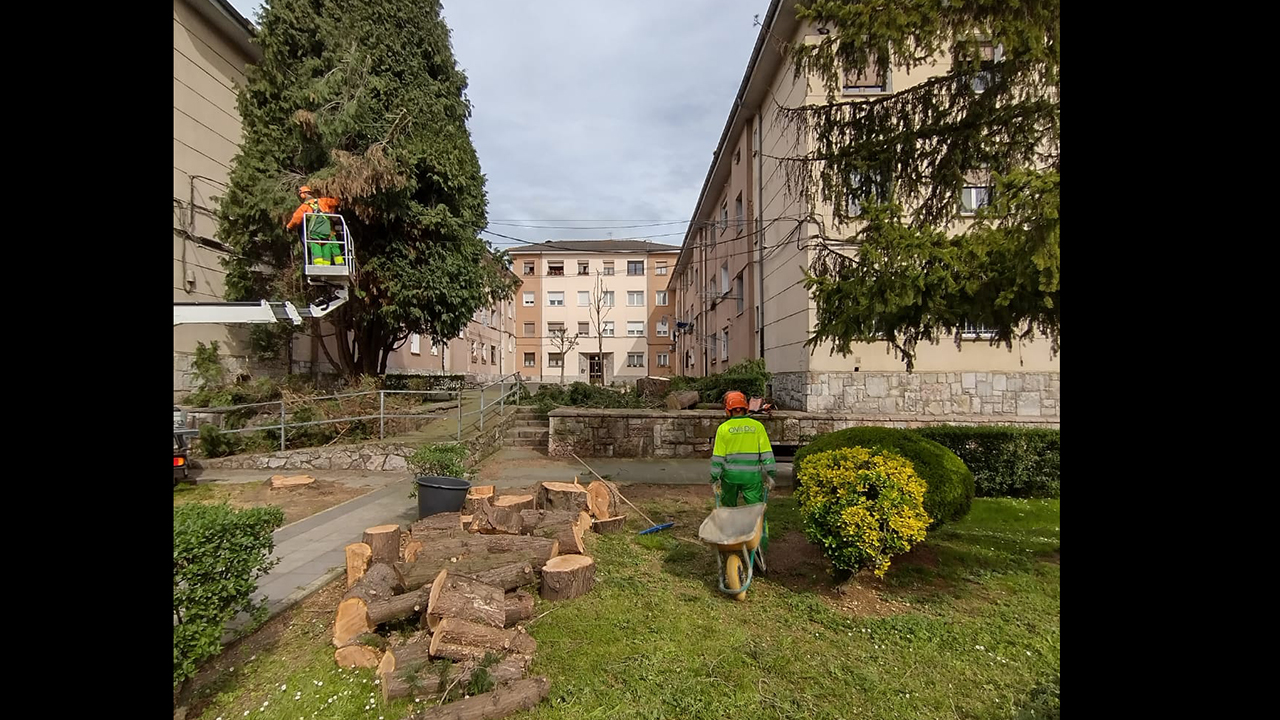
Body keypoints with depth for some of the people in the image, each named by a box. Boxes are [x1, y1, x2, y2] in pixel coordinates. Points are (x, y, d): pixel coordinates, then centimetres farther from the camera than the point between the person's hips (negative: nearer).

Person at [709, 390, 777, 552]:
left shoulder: (723, 428, -5)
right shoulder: (757, 426, -2)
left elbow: (718, 457, -4)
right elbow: (766, 453, -3)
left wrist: (715, 478, 3)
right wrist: (771, 475, 3)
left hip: (730, 475, 0)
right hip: (752, 475, 0)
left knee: (728, 509, 19)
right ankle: (761, 542, 4)